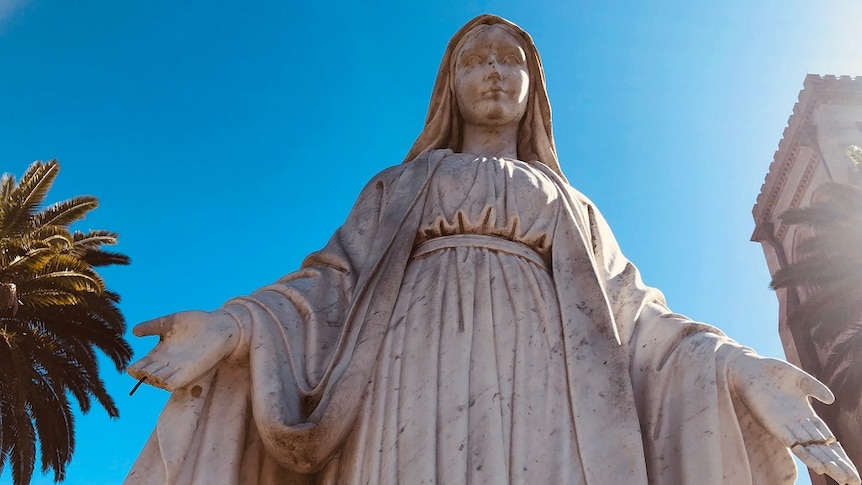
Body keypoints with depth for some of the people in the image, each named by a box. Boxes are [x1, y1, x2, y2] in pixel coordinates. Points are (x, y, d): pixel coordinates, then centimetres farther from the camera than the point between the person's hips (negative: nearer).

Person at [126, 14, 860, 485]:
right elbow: (335, 285, 14)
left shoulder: (573, 209, 30)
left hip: (544, 379, 1)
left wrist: (737, 369, -1)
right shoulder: (399, 190, 27)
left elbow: (633, 317, 18)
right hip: (427, 370, 0)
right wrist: (237, 328, -7)